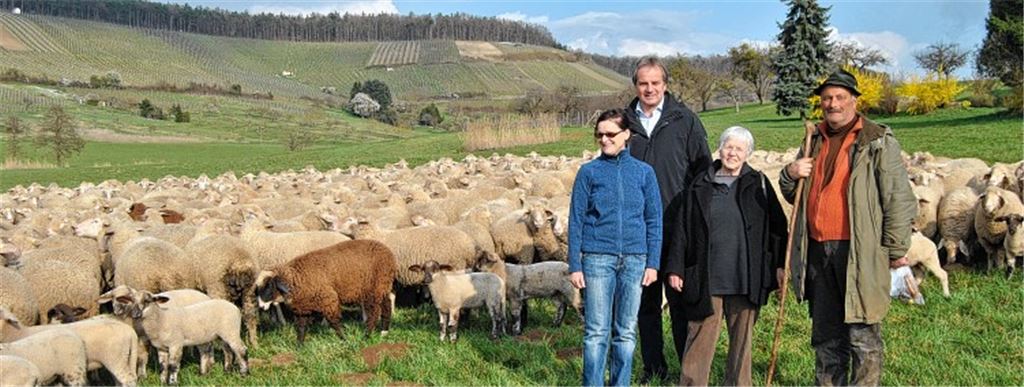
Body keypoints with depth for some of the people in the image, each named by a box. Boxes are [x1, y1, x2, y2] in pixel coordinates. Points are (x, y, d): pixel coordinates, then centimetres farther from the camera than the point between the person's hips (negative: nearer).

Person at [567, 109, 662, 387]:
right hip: (597, 259, -2)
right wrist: (575, 265, -3)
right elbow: (576, 221, 2)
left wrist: (653, 263, 2)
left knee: (626, 332, 8)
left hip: (634, 260, 2)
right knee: (596, 331, -2)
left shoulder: (643, 172, 7)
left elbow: (654, 220, 8)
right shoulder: (589, 172, 3)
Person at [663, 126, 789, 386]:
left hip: (746, 277, 1)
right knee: (701, 336, -1)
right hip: (707, 277, -1)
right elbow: (681, 229, 7)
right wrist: (675, 268, 2)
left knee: (742, 336, 9)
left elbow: (777, 226, 8)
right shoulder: (700, 185, 7)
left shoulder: (758, 184, 7)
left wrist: (779, 265, 2)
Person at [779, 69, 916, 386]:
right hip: (818, 252, 6)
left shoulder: (878, 141, -4)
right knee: (825, 336, 14)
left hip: (860, 254, -6)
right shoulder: (815, 141, 16)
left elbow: (899, 199, -6)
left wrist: (896, 249, -10)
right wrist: (790, 175, 1)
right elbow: (794, 196, 23)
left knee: (862, 337, -3)